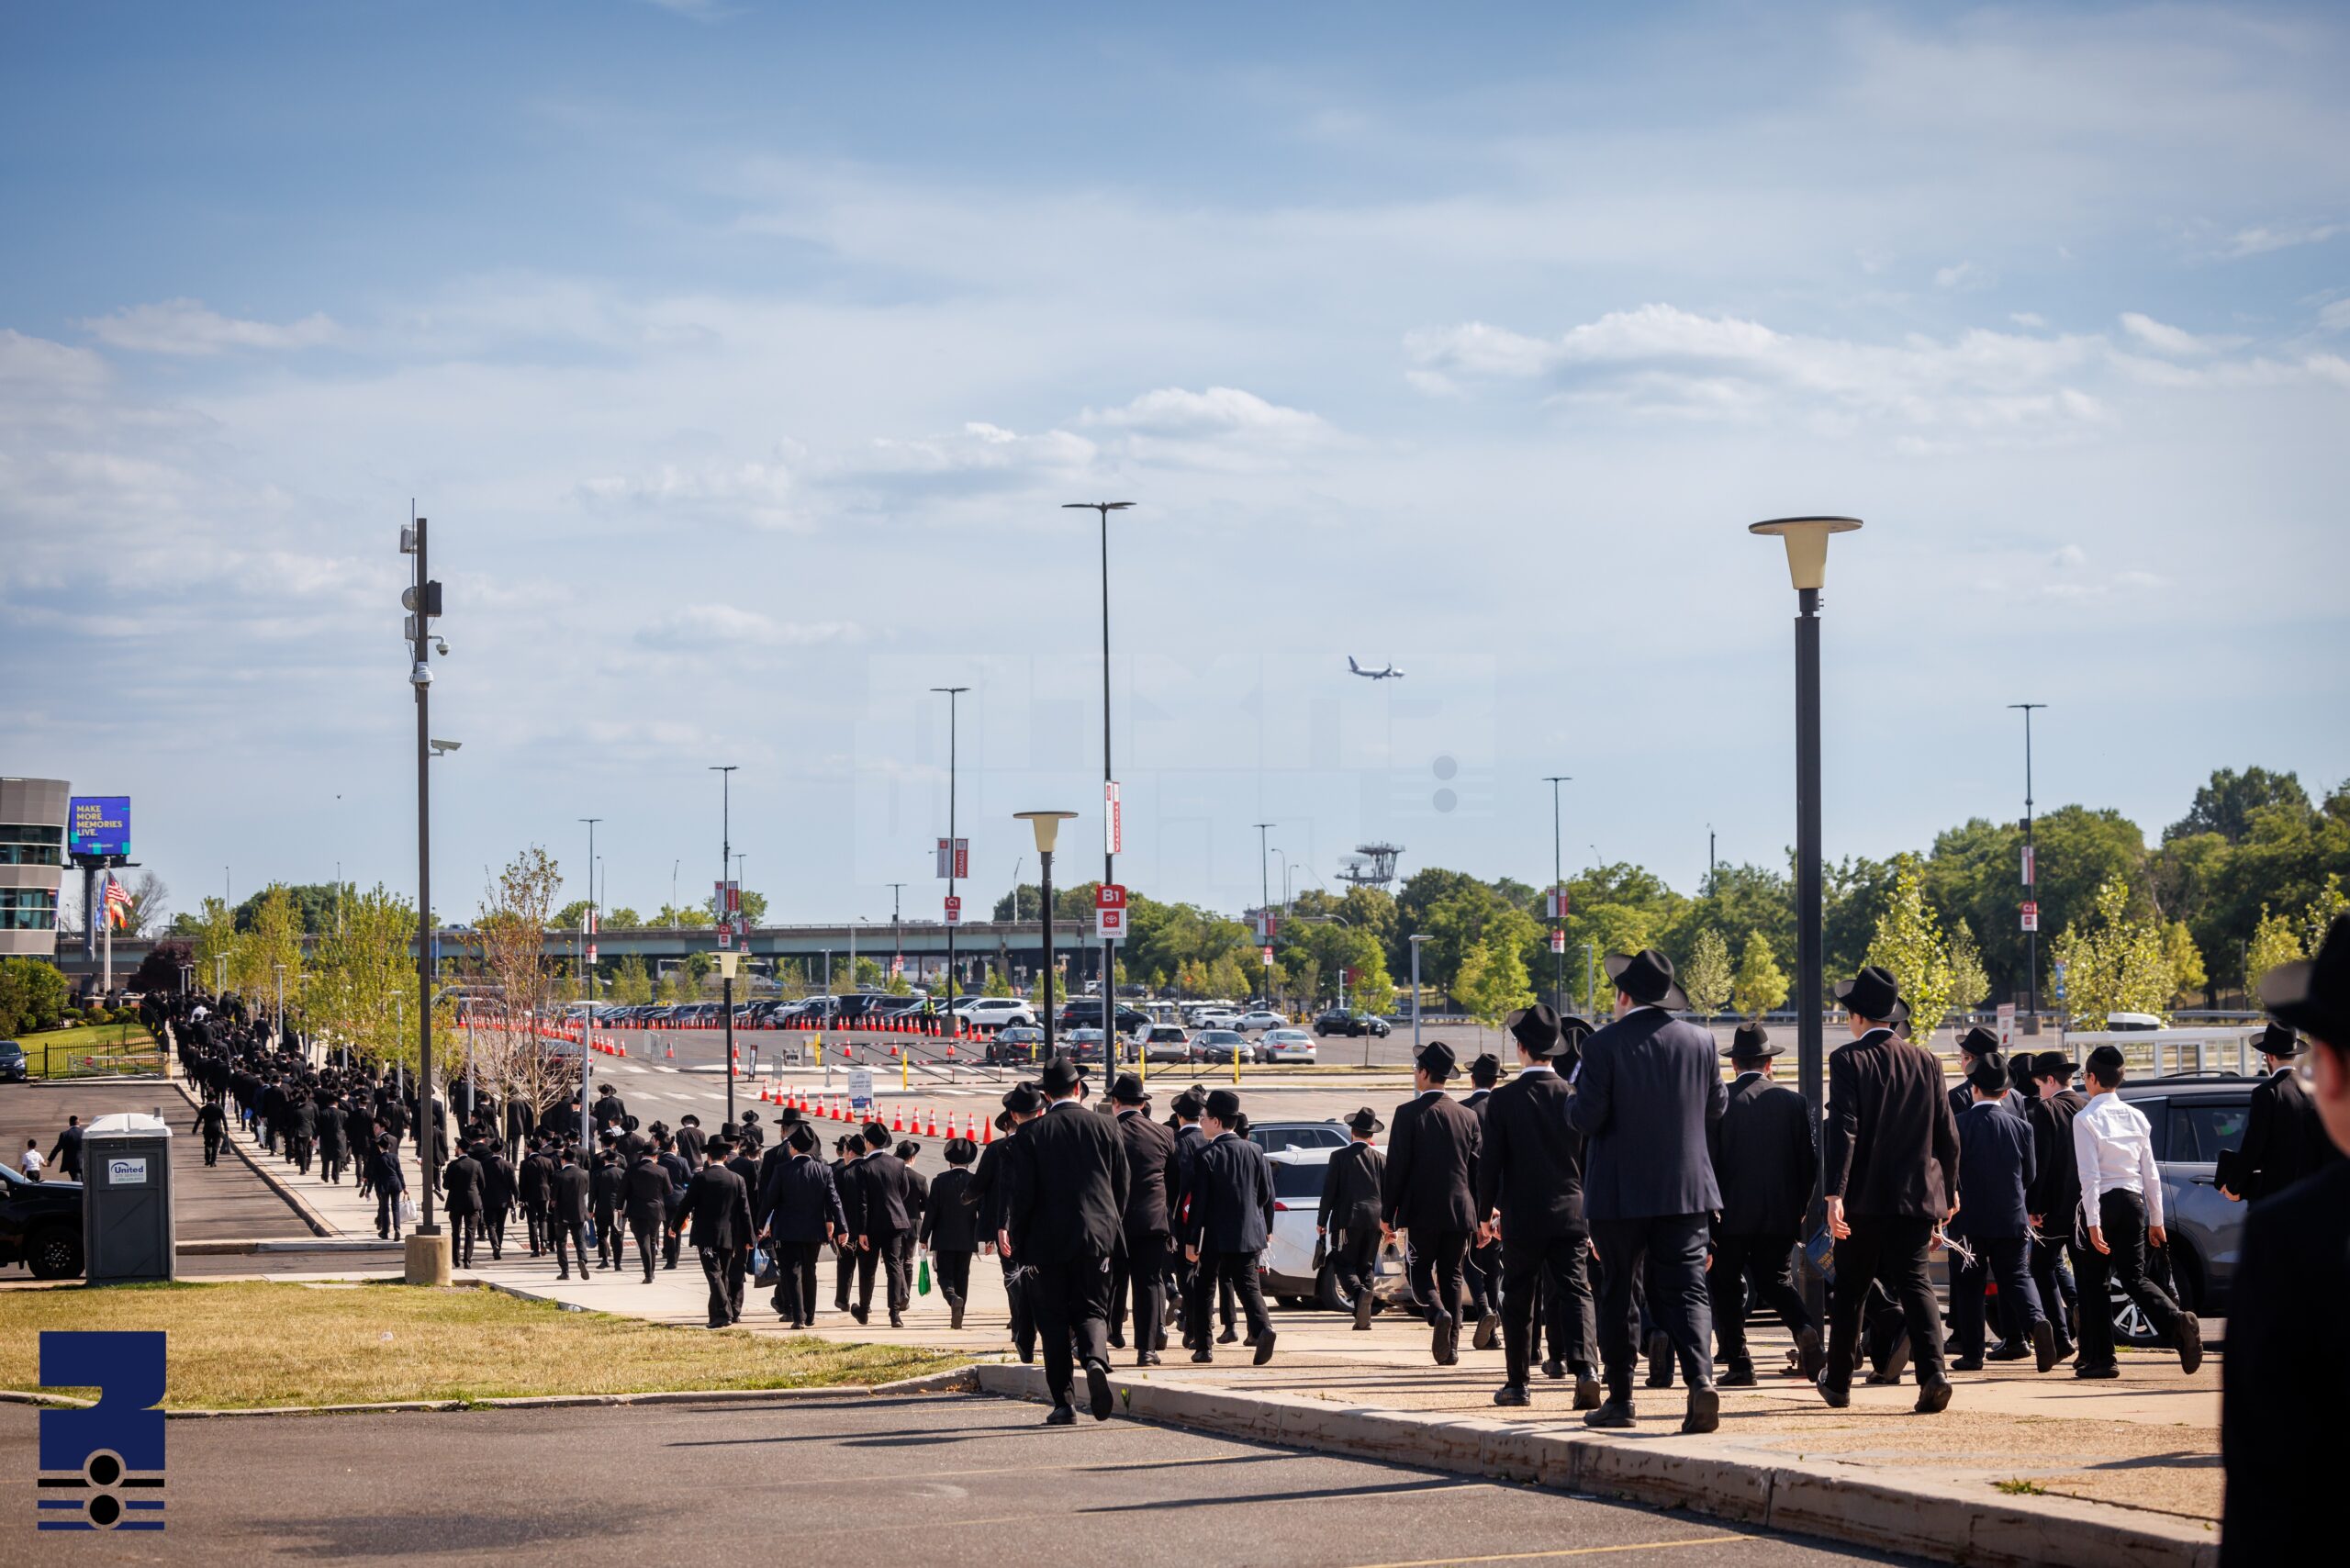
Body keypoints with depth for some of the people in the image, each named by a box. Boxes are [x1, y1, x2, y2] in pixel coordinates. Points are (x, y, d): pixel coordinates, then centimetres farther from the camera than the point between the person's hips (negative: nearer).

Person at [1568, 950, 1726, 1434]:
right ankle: (1701, 1378, -21)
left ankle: (1619, 1399, 14)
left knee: (1617, 1295, 9)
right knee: (1685, 1289, 1)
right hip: (1686, 1189, 3)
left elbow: (1586, 1117, -12)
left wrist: (1574, 1097, 9)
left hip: (1620, 1193, -3)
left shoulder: (1605, 1045, -10)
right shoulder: (1700, 1041, 3)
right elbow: (1715, 1109, 10)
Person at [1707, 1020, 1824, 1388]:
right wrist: (1799, 1210, 14)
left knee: (1726, 1288, 9)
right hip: (1781, 1215, 3)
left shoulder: (1719, 1099, -7)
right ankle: (1804, 1329, -14)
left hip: (1730, 1217, -3)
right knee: (1774, 1280, 14)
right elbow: (1809, 1160, 3)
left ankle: (1739, 1364, 5)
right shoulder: (1793, 1102, 2)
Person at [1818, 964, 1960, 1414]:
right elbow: (1947, 1134, 9)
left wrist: (1835, 1193, -20)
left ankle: (1838, 1382, 21)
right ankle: (1933, 1372, -18)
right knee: (1915, 1283, 2)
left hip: (1865, 1197, -3)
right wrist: (1949, 1190, 21)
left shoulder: (1849, 1060, -7)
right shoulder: (1925, 1062, 5)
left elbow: (1843, 1129, -16)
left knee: (1850, 1291, 10)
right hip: (1917, 1196, 3)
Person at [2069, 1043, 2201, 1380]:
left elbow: (2090, 1175, -16)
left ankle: (2099, 1358, 8)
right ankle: (2177, 1322, -20)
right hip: (2133, 1201, 5)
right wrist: (2156, 1220, 14)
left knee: (2093, 1282, 7)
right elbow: (2151, 1173, 9)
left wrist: (2093, 1222, -17)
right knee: (2134, 1277, 7)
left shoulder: (2086, 1119, -9)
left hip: (2102, 1202, -5)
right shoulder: (2136, 1117, 8)